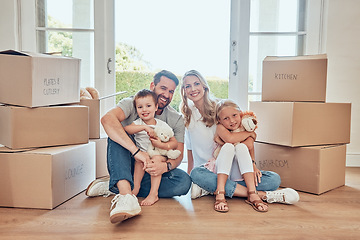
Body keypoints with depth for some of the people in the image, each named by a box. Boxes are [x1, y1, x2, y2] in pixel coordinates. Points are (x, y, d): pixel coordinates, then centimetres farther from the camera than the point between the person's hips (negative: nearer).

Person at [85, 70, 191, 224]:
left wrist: (166, 166, -30)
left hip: (152, 170, 3)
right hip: (124, 167, -2)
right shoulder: (132, 103, -11)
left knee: (184, 181, -25)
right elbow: (107, 119, -33)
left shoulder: (176, 120, 0)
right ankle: (126, 196, -50)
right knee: (116, 136, -30)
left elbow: (178, 154, -5)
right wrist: (136, 151, -42)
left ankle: (113, 187, -22)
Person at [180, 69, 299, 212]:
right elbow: (190, 148, 12)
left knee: (274, 179, -21)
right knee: (196, 174, -37)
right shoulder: (187, 116, 7)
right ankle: (262, 195, -33)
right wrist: (189, 173, 6)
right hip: (207, 168, 0)